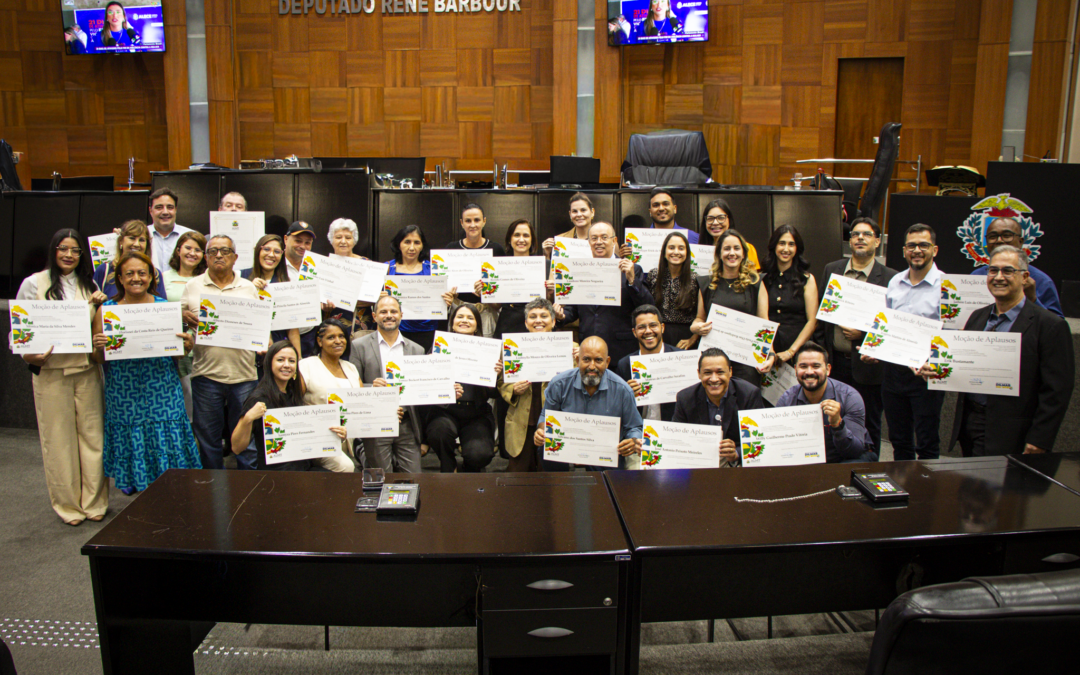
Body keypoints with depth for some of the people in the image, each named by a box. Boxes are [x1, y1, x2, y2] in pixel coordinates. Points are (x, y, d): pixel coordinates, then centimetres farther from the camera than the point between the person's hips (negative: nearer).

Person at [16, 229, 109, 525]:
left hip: (87, 370, 3)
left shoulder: (88, 285, 13)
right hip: (50, 372, -3)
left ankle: (94, 502, 15)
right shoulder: (34, 284, 1)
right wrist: (29, 354, -17)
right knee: (58, 439, 2)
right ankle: (67, 504, 15)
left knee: (92, 434, 4)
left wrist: (100, 306, 1)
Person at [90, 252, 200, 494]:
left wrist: (188, 345, -13)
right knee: (131, 447, 3)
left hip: (163, 392, 0)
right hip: (124, 397, 0)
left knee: (167, 447, 0)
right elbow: (97, 359, 6)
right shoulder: (106, 310, 4)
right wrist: (98, 348, -16)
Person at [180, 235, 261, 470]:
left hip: (243, 373, 0)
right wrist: (185, 317, -10)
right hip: (206, 372, 0)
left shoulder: (249, 288, 11)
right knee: (208, 438, 8)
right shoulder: (193, 286, 10)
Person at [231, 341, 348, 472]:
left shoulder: (294, 395, 13)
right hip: (274, 473, -7)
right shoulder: (259, 398, -8)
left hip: (305, 468, 7)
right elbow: (237, 446, -10)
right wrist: (248, 419, -28)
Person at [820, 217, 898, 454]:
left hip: (867, 364, -3)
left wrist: (864, 332, -18)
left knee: (869, 426, 9)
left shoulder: (890, 278, -5)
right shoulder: (831, 270, 7)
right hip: (835, 361, 3)